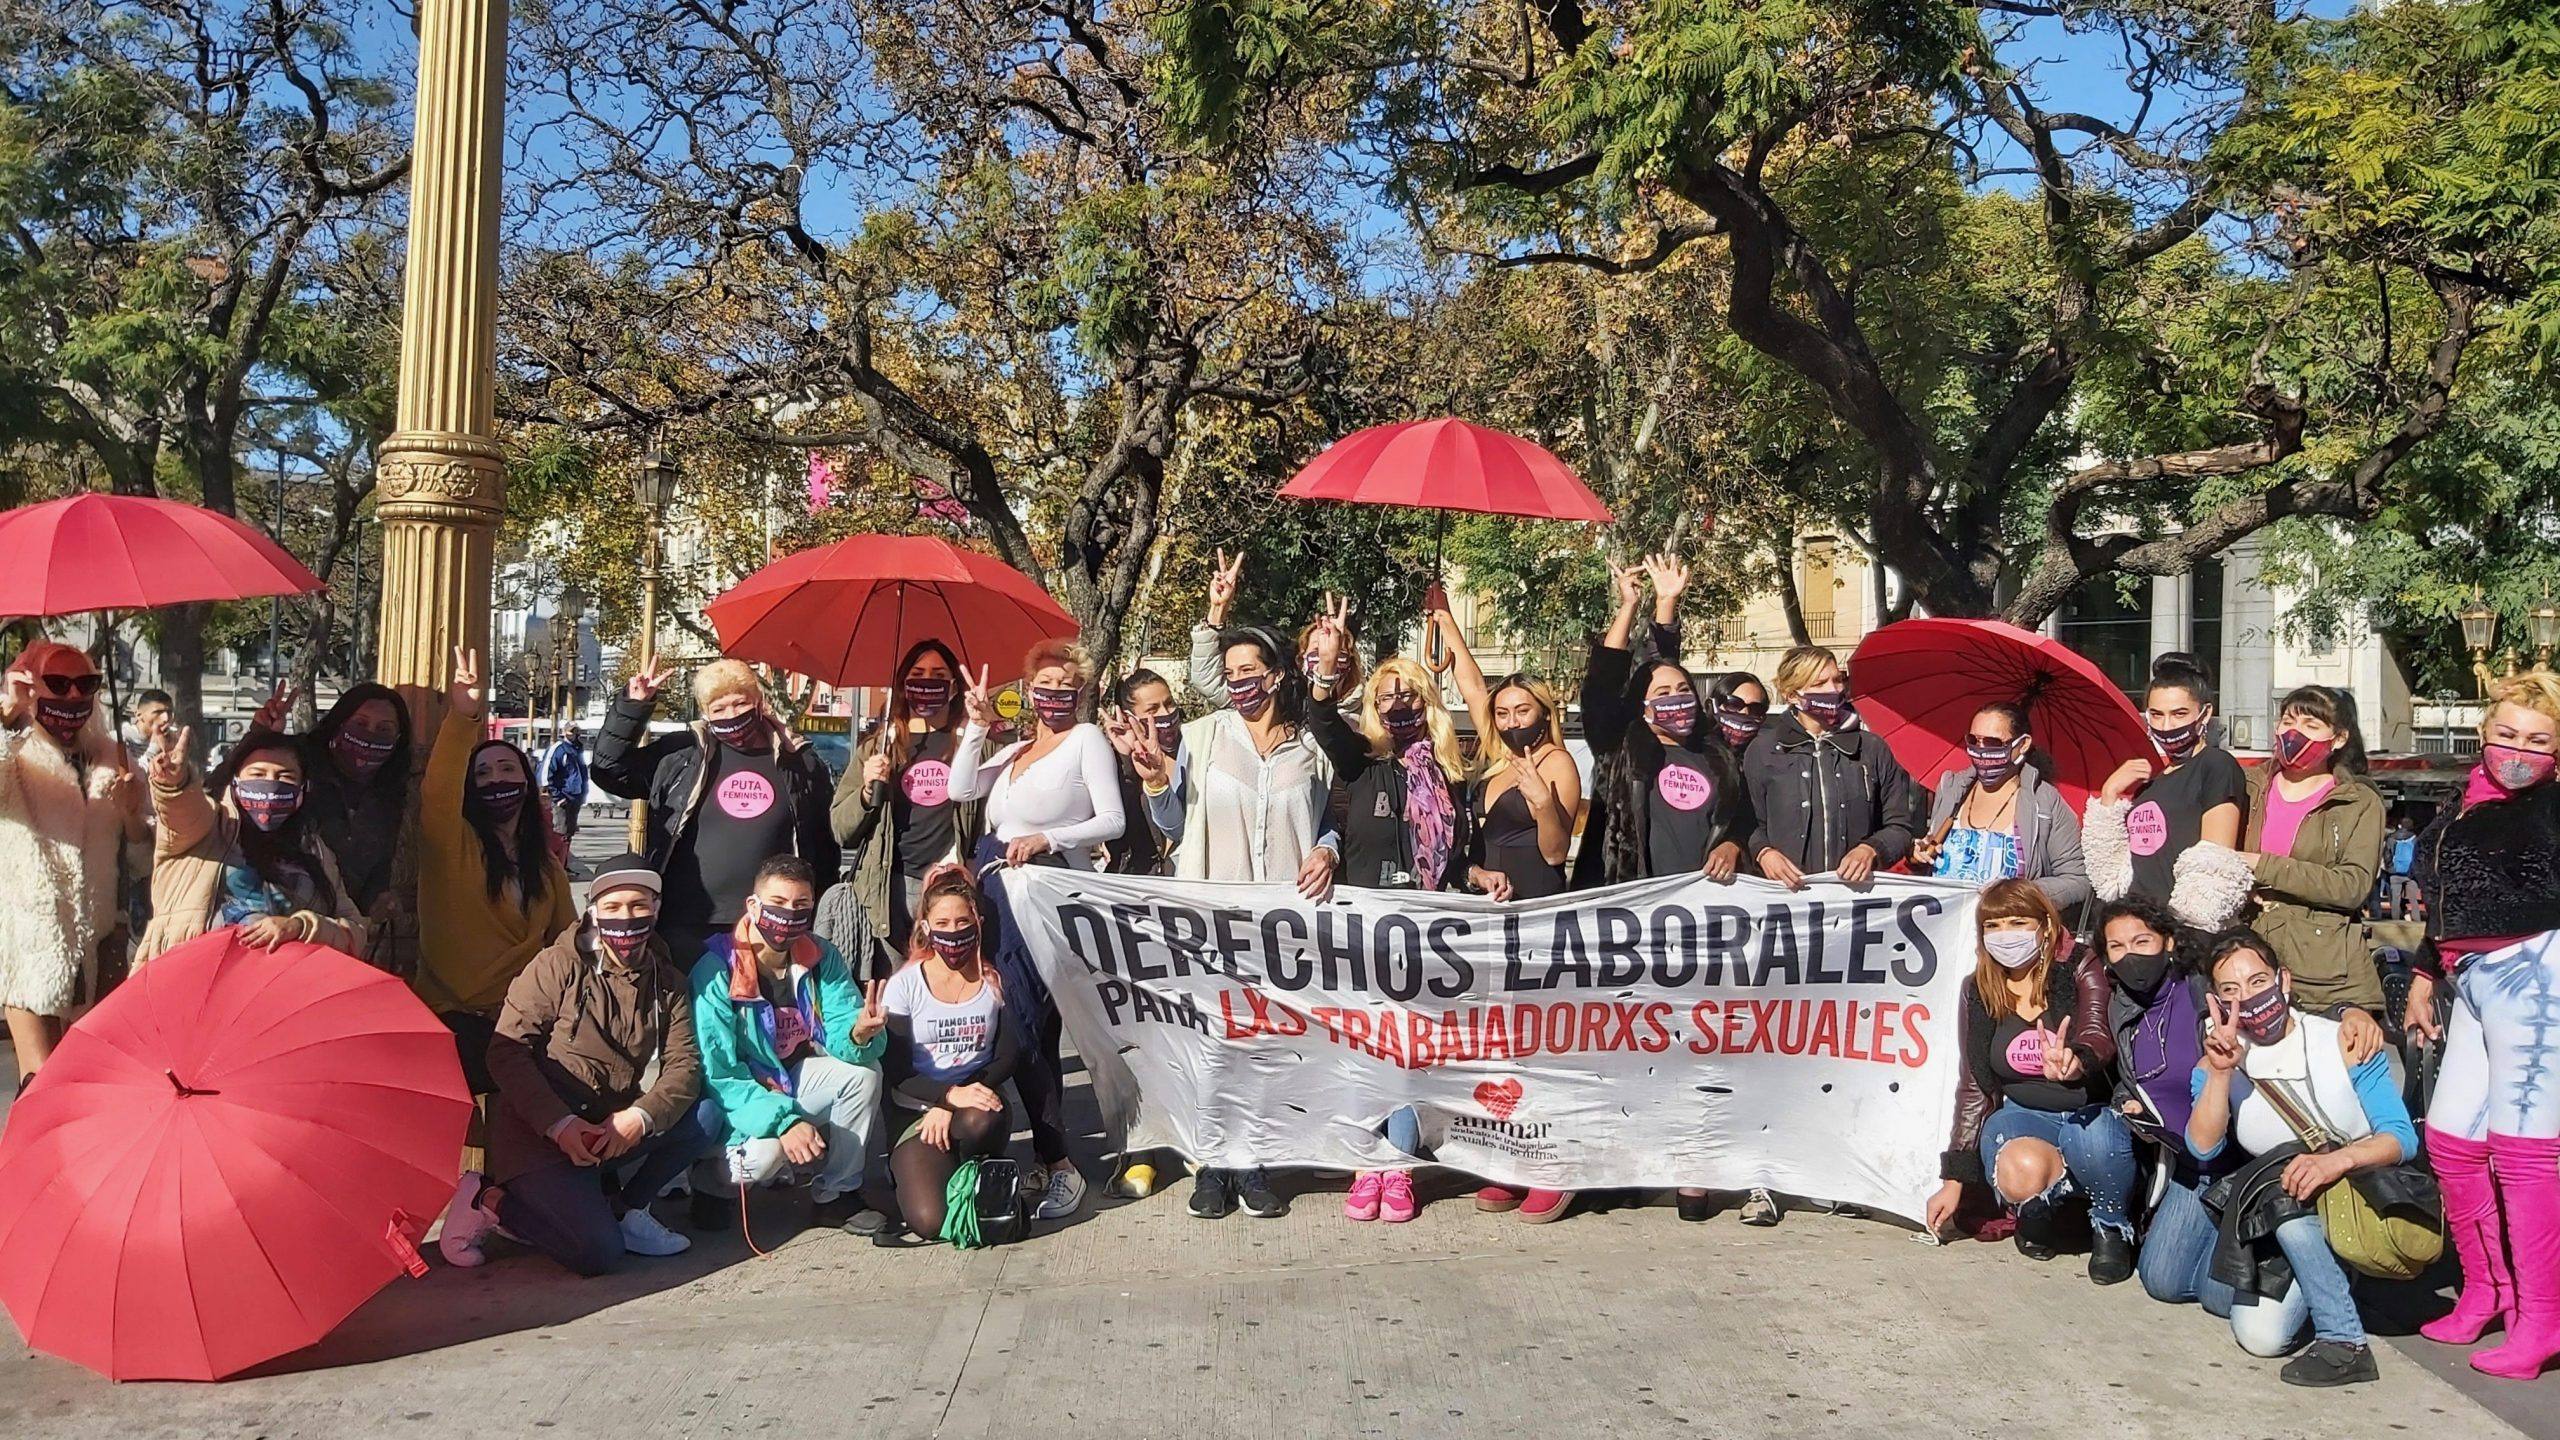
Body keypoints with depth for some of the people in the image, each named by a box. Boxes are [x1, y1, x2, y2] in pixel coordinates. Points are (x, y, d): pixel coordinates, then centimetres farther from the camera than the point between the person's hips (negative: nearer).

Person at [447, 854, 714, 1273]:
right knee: (600, 1255, -20)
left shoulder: (667, 982, 7)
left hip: (610, 1132, 6)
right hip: (538, 1136, -6)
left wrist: (640, 1116, -21)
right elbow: (506, 1052, -13)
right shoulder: (558, 966, -7)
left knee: (705, 1116, -13)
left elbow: (684, 1063, -2)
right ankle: (491, 1203, 3)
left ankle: (623, 1209, 3)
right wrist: (559, 1123, -23)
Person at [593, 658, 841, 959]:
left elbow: (825, 845, 12)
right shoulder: (682, 755, 7)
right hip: (687, 928, 0)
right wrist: (633, 706, 1)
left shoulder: (801, 762, 7)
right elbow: (610, 770, 9)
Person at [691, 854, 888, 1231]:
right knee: (765, 1153, -33)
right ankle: (707, 1175, 3)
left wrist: (859, 1034, -38)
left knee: (864, 1071, -18)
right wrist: (784, 1121, -33)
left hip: (794, 1080, 5)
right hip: (735, 1101, -5)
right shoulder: (716, 971, -20)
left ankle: (837, 1194, -3)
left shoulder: (823, 958, -4)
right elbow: (718, 1073, -23)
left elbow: (841, 1039, -12)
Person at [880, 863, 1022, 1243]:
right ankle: (914, 1172, 13)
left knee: (979, 1121, -38)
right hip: (916, 1113, -1)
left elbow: (1007, 1057, 0)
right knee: (929, 1222, -23)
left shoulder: (995, 982, 5)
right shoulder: (904, 984, -1)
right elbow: (896, 1069, -6)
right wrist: (950, 1094, -25)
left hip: (979, 1107, 1)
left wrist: (950, 1109, -13)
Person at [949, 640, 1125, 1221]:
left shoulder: (1088, 739, 2)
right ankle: (1048, 1154, 15)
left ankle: (1058, 1165, -6)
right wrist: (977, 726, 1)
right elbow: (961, 788, 8)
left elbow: (1112, 820, -8)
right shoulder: (1016, 749, 23)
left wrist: (1046, 837, -18)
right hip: (996, 886, 7)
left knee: (1025, 1025, -12)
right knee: (1032, 1026, 8)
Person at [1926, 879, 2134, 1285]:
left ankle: (2111, 1226, -5)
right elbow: (1973, 1087, 7)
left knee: (2097, 1140, -39)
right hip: (2021, 1114, 2)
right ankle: (2034, 1213, 4)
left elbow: (2099, 1037, -28)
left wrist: (2076, 1062, -54)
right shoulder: (1980, 992, 1)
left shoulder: (2082, 969, -9)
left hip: (2092, 1111, -1)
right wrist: (1954, 1180, 5)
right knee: (2023, 1170, -35)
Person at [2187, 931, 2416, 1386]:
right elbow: (2203, 1148, -13)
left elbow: (2402, 1137, -11)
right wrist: (2220, 1072, -26)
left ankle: (2345, 1343, -24)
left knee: (2282, 1193, -35)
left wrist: (2337, 1160, -30)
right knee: (2260, 1334, -18)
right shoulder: (2218, 1063, 2)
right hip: (2279, 1224, 3)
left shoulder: (2342, 1042, -6)